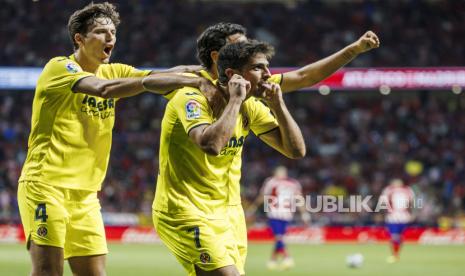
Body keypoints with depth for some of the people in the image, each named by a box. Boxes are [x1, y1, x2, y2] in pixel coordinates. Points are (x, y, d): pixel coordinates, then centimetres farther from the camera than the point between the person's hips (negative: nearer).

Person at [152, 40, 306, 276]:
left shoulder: (250, 106, 6)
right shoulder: (193, 98, -16)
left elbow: (296, 150, 7)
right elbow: (211, 145, -36)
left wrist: (277, 104, -4)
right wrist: (235, 99, -25)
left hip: (219, 218, 9)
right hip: (184, 215, -9)